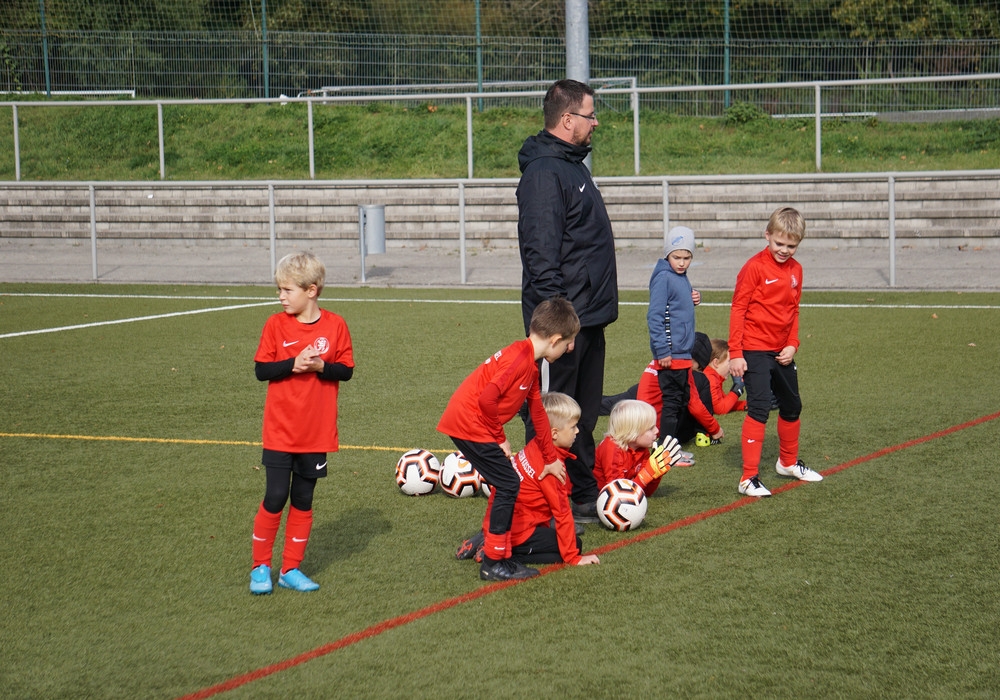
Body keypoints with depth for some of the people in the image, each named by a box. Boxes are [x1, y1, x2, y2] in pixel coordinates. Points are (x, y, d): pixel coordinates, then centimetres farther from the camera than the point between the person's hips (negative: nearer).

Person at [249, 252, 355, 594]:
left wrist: (320, 366, -18)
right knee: (275, 498, -2)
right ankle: (260, 567, 12)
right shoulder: (276, 325, -4)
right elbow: (261, 370, -5)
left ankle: (290, 569, 20)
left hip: (316, 433, 1)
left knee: (303, 501, 9)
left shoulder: (335, 325, -2)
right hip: (280, 432, -1)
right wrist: (293, 364, -20)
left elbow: (346, 370, 0)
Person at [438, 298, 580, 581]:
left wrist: (551, 459, 28)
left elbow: (538, 413, 23)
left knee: (505, 484, 15)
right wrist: (500, 438, -12)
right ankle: (494, 563, -1)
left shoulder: (529, 364, 15)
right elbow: (487, 398, -26)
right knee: (508, 485, -6)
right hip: (470, 425, -10)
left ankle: (490, 543, 24)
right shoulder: (519, 358, -18)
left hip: (465, 424, 10)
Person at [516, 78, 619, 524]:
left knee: (584, 412, 15)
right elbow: (541, 252, -22)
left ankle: (583, 496, 24)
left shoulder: (572, 164, 17)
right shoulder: (544, 173, -16)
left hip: (589, 317, 10)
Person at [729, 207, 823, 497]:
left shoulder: (795, 270, 7)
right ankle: (749, 478, -12)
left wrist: (792, 344, 2)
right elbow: (738, 309, -13)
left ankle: (788, 462, 41)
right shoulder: (755, 267, -13)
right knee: (759, 409, -14)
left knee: (792, 406, 20)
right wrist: (735, 353, -16)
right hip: (755, 350, -7)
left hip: (782, 352, 7)